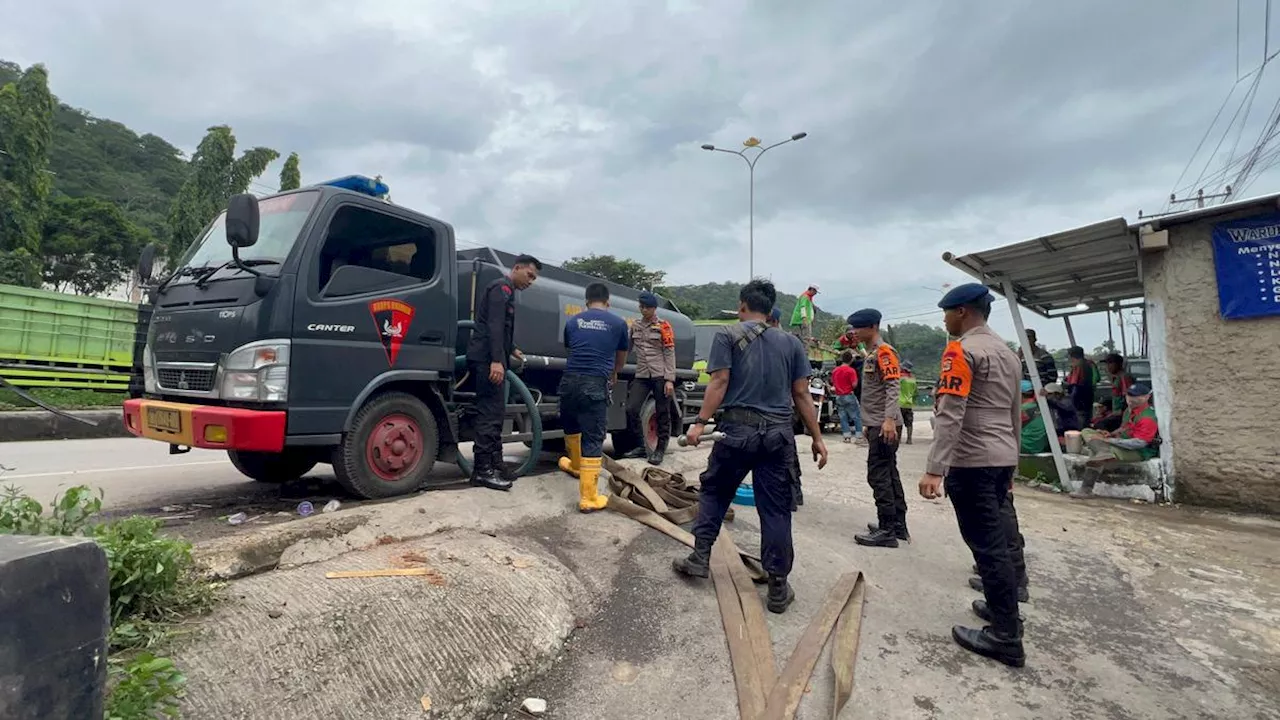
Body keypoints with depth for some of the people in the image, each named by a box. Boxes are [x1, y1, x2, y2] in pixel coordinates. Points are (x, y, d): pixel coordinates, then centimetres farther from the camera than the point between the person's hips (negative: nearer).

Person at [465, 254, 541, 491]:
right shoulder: (502, 287, -8)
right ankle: (483, 470, -8)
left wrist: (512, 350, 47)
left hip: (489, 358, 11)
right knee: (491, 413, -11)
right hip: (488, 359, -11)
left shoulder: (506, 291, 24)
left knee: (494, 413, 12)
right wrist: (497, 360, -29)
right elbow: (494, 325, -20)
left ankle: (494, 464, 17)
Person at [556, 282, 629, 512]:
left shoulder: (573, 321, 15)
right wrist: (613, 374, 48)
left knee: (571, 426, 27)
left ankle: (575, 464, 50)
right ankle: (588, 498, -1)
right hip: (596, 384, -3)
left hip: (570, 380, 3)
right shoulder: (618, 323, 10)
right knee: (593, 439, 0)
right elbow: (621, 357, 26)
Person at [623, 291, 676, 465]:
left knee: (662, 414, 2)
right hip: (641, 376, 4)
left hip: (660, 375, -4)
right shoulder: (635, 326, 13)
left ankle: (660, 450, 15)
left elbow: (670, 354, -5)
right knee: (631, 410, -5)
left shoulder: (663, 326, 0)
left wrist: (669, 380, -12)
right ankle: (641, 446, 10)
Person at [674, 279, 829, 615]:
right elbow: (801, 395, 8)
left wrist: (700, 422, -8)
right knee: (775, 508, 7)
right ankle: (778, 587, 13)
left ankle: (700, 558, 21)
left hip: (738, 428, -2)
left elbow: (719, 383, -8)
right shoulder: (791, 343, 10)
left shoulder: (728, 335, 1)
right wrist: (816, 437, 13)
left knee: (714, 491, 17)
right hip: (779, 433, 3)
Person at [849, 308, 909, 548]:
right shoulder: (871, 354, 19)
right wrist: (868, 423, 23)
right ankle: (898, 525, 20)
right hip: (877, 425, 10)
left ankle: (887, 530, -3)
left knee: (878, 475, -8)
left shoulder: (884, 351, -10)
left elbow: (893, 387, -20)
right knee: (889, 474, 12)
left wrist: (889, 419, -29)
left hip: (885, 426, -10)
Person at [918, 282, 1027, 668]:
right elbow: (1014, 415, 22)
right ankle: (1002, 607, 32)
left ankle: (1006, 637, 4)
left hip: (972, 462, -9)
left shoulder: (962, 350, -12)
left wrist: (934, 470, -25)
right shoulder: (1008, 353, 17)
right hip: (1002, 459, 9)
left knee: (986, 545, -3)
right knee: (998, 538, 19)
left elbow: (950, 414, -22)